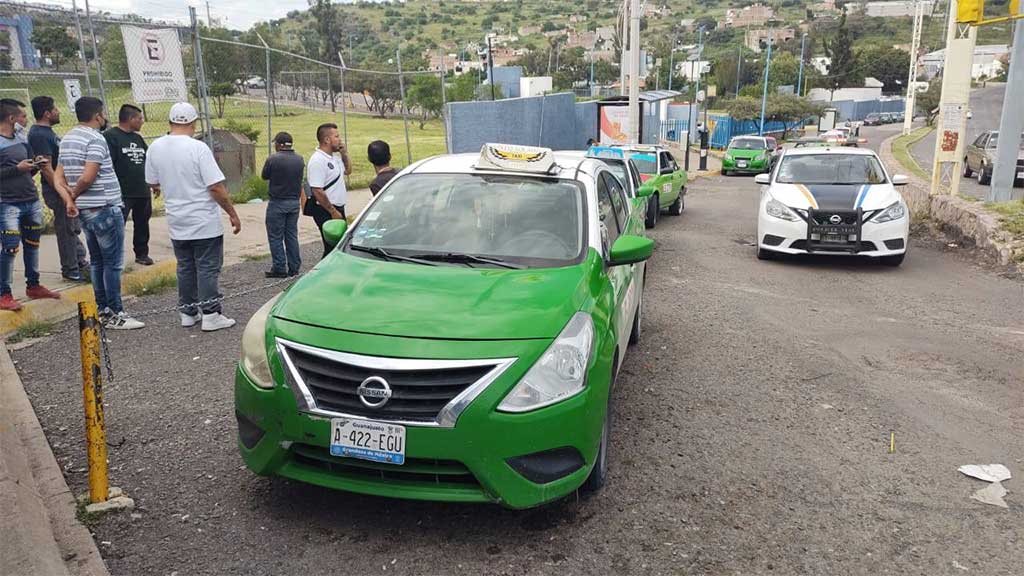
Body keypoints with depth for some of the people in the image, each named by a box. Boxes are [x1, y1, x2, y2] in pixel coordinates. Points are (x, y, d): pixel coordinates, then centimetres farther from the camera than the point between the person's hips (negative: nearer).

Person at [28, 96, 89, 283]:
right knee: (66, 231, 0)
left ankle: (81, 263, 28)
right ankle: (70, 271, 10)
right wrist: (63, 194, -23)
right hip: (57, 190, -10)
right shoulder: (39, 135, -18)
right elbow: (47, 169, -22)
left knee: (74, 228, 17)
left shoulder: (47, 132, 13)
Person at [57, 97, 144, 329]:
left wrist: (68, 196, -1)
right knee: (113, 264, -3)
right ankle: (115, 314, 0)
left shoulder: (67, 139, 14)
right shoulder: (95, 139, -15)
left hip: (84, 210, 9)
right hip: (105, 208, -9)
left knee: (98, 262, 15)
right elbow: (88, 177, -22)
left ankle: (103, 310, 20)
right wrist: (74, 194, -7)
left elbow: (59, 175, 11)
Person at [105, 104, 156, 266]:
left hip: (143, 191, 8)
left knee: (142, 224, 15)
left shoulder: (138, 138, 17)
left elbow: (148, 161, 23)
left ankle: (142, 253, 28)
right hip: (122, 193, -8)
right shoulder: (110, 136, -9)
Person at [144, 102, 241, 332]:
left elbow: (153, 184, 12)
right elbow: (216, 187, -18)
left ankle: (187, 312, 22)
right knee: (208, 269, 1)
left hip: (176, 223, 6)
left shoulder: (155, 148, 2)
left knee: (185, 268, 15)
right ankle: (210, 315, 3)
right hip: (205, 223, -5)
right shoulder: (198, 148, -16)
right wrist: (233, 214, -9)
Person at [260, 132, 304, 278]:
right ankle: (294, 268, 15)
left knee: (275, 237, 3)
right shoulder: (299, 159, 3)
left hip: (277, 203, -5)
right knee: (292, 235, 12)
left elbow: (265, 176, 0)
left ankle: (279, 269, 4)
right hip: (295, 202, 5)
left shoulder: (273, 159, -14)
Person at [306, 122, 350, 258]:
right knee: (332, 248, -6)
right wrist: (333, 211, -20)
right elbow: (317, 191, -23)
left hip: (337, 208, 9)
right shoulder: (318, 160, -18)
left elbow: (348, 171, 28)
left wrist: (344, 154, 11)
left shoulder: (334, 157, 10)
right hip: (326, 212, -9)